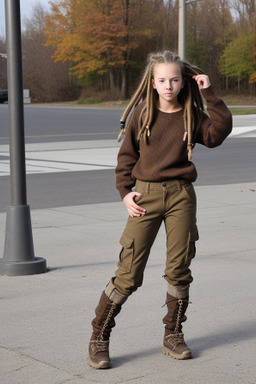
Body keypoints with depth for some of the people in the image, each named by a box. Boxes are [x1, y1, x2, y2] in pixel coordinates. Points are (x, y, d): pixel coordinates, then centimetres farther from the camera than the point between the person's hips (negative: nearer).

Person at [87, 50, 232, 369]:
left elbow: (221, 129, -11)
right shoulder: (142, 113, 4)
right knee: (128, 273, -5)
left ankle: (173, 336, 21)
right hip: (146, 194, -2)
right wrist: (125, 191, -2)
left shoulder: (191, 116, 6)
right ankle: (99, 338, 6)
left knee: (179, 269, 5)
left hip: (181, 195, 2)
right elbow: (126, 155, 7)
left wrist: (209, 94, -10)